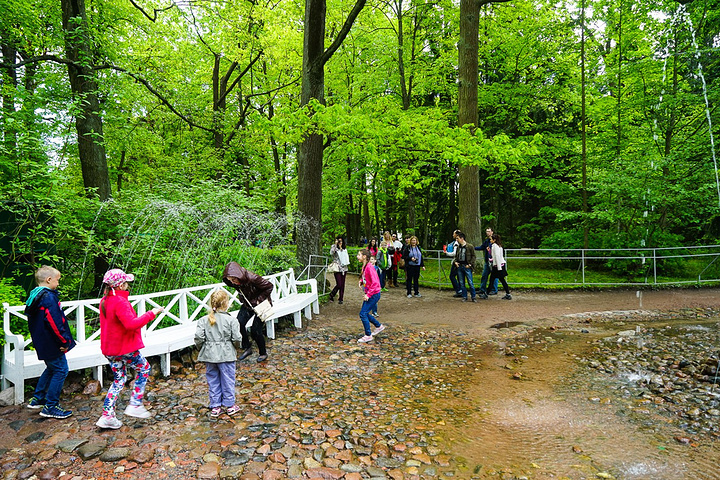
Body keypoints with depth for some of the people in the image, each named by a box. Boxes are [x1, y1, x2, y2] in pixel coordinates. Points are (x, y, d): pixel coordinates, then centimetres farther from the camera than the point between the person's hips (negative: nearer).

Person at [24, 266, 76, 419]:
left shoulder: (34, 296, 10)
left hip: (41, 342, 10)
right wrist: (65, 341, -17)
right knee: (61, 370, 0)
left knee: (51, 368, 25)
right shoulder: (49, 297, -21)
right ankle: (50, 407, 6)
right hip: (52, 343, -10)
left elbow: (32, 321, 18)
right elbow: (55, 323, -25)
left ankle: (37, 399, 33)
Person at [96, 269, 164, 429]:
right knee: (144, 368, 10)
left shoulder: (104, 301, 9)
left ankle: (107, 416, 15)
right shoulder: (120, 302, -21)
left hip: (110, 348, 9)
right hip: (124, 348, -9)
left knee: (119, 379, 16)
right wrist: (151, 314, -25)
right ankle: (135, 405, 8)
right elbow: (131, 324, -30)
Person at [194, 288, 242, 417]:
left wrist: (202, 348, 11)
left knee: (213, 381, 13)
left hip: (209, 355, 3)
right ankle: (230, 405, 20)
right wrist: (236, 347, 11)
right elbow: (237, 339, -11)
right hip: (226, 355, -3)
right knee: (228, 380, 10)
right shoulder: (231, 320, -11)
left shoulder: (203, 320, -4)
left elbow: (198, 338, -8)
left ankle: (215, 407, 20)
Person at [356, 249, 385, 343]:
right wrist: (361, 281, 5)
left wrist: (368, 295, -23)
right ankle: (379, 326, 34)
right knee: (365, 313, 15)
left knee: (363, 314, -8)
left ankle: (368, 336, 4)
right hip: (368, 294, 9)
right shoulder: (364, 266, 8)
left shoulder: (369, 267, -21)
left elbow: (375, 282, -24)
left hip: (374, 294, -9)